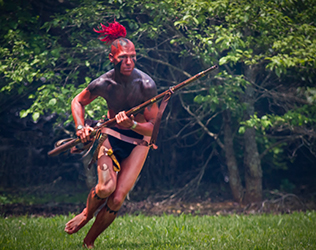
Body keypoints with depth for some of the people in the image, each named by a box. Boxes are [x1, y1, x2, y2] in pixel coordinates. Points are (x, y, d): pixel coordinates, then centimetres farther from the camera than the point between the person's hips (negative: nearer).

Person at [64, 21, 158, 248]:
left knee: (117, 199, -12)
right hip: (111, 134, 1)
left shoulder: (146, 84, -20)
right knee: (106, 187, -24)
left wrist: (132, 125, -33)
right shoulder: (103, 84, -15)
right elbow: (78, 102, 6)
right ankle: (87, 214, 10)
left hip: (138, 139, 0)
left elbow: (153, 127, -15)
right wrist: (81, 127, -9)